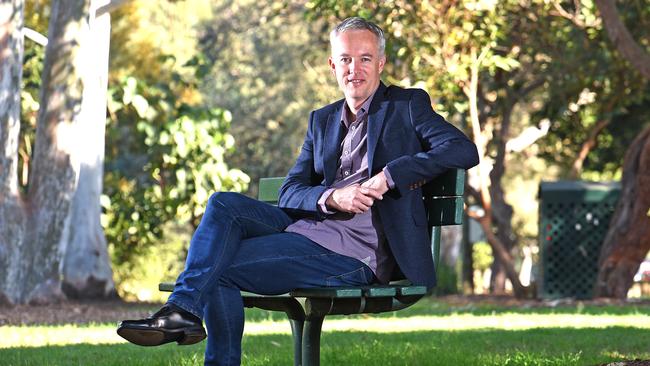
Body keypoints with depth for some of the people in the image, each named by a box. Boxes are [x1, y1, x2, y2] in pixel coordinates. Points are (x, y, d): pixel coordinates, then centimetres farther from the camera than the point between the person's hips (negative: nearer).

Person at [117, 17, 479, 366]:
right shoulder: (323, 120, 20)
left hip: (353, 252, -6)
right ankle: (182, 309, -22)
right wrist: (333, 197, -15)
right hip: (307, 224, 6)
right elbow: (290, 193, 9)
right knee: (224, 204, -16)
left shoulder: (408, 105, 3)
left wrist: (387, 177, -20)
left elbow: (465, 151, -13)